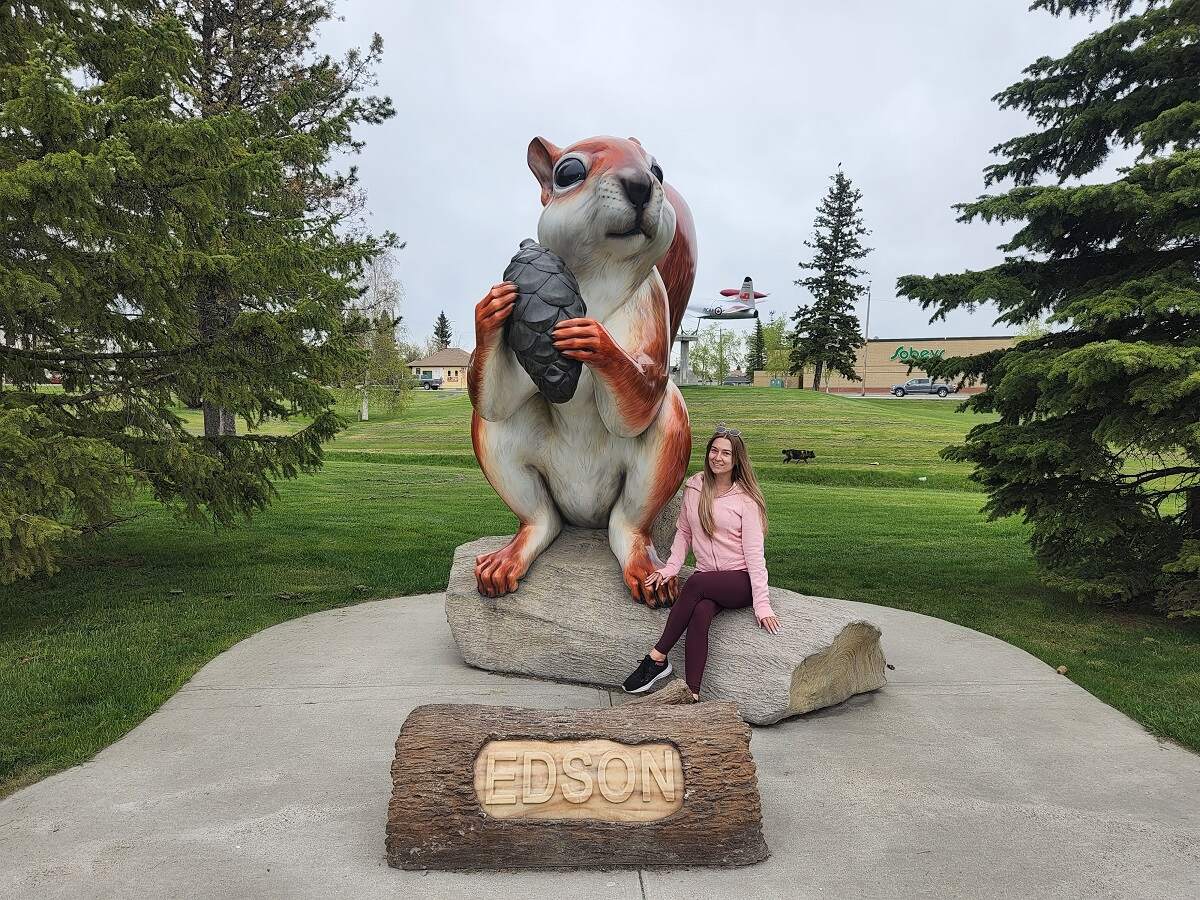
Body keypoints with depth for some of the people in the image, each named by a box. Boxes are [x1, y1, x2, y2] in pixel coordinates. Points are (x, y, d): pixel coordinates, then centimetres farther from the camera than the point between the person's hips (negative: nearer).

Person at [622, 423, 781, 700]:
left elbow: (754, 552, -11)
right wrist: (670, 568, 1)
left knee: (696, 583, -33)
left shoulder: (745, 499, -6)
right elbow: (683, 532, 17)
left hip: (741, 581, -3)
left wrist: (762, 604, -18)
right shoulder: (693, 488, 6)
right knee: (700, 614, -30)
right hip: (707, 579, 3)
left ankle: (658, 658, -24)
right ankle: (691, 695, -35)